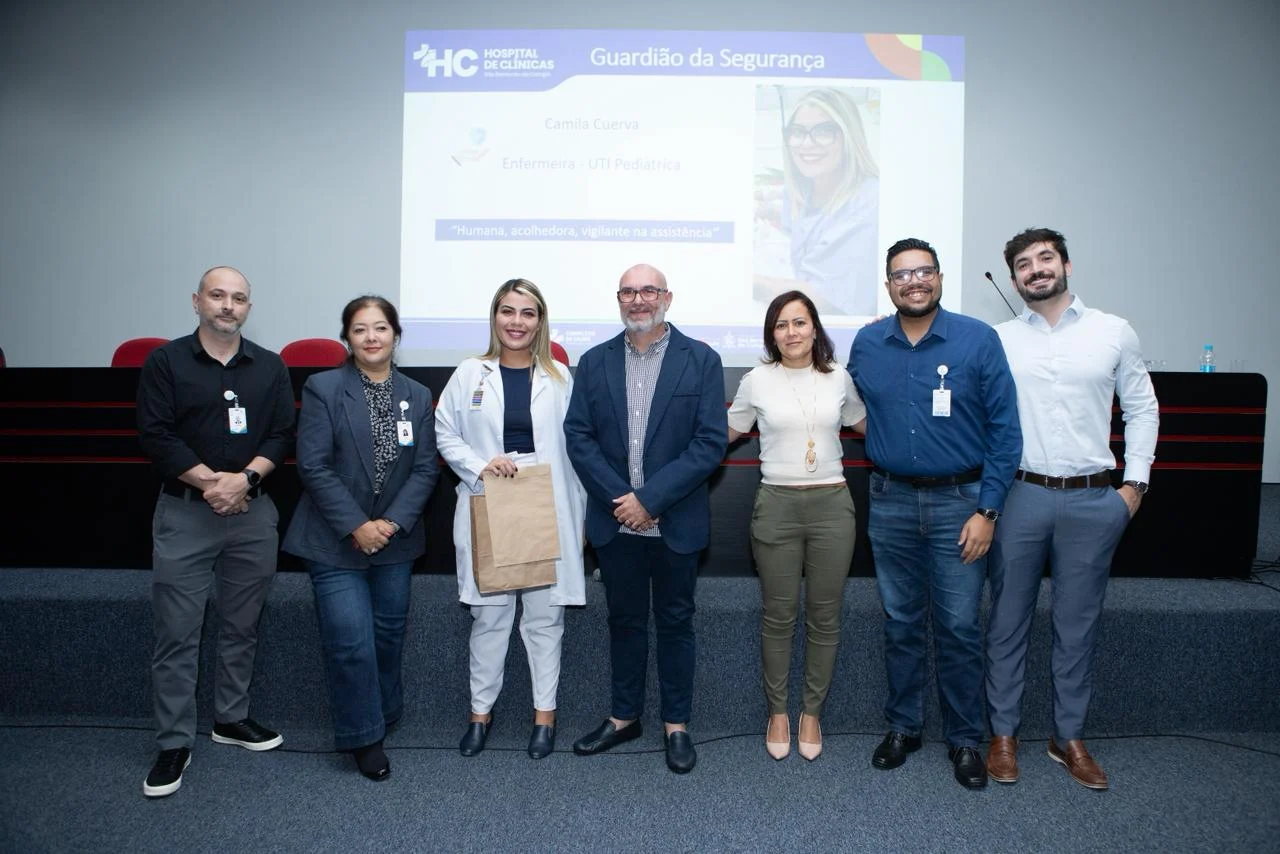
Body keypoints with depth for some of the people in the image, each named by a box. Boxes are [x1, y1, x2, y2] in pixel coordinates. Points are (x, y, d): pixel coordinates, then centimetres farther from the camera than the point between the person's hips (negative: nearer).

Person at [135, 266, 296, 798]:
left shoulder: (270, 367, 7)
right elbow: (154, 435, -7)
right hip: (183, 513, -2)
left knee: (242, 627, 12)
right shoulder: (166, 362, 0)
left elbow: (283, 435, 2)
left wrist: (244, 479, -13)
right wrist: (210, 481, -14)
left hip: (253, 514, 3)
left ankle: (232, 719, 29)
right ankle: (174, 743, 13)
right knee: (176, 633, 1)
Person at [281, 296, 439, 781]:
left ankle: (386, 715, 38)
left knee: (389, 634, 16)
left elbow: (425, 468, 0)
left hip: (395, 540, 4)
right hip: (336, 541, -3)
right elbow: (313, 466, -12)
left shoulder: (418, 396, 4)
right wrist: (356, 526, -17)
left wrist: (393, 523, -13)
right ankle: (363, 736, 14)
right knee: (351, 642, -5)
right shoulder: (322, 388, -6)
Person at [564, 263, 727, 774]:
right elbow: (578, 436, 0)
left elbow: (711, 441, -11)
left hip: (675, 521, -2)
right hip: (615, 520, 3)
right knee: (624, 620, 15)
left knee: (675, 622, 11)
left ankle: (676, 725, 26)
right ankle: (624, 717, 31)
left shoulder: (701, 360, -4)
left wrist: (649, 498, -16)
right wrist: (618, 498, -12)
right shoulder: (595, 362, 5)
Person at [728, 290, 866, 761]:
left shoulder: (839, 378, 5)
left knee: (825, 616, 9)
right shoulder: (757, 381, 1)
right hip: (776, 505, -1)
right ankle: (777, 712, 25)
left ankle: (812, 712, 26)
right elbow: (726, 432, 13)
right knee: (778, 616, 8)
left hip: (831, 504, 1)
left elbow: (866, 423, 21)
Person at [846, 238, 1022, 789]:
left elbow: (1004, 430, -6)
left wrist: (988, 511, -10)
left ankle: (964, 739, 22)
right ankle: (902, 727, 29)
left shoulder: (978, 340, -6)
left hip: (959, 502, -2)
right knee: (900, 624, 12)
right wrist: (879, 449, 5)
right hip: (891, 502, 3)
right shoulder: (866, 344, 3)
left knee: (958, 628, 4)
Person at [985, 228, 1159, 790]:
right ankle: (1003, 733, 22)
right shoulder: (998, 340, 3)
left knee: (1078, 624, 11)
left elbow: (1142, 408, 11)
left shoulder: (1115, 333, 5)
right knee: (1008, 621, 7)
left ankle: (1069, 737, 27)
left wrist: (1135, 481, 4)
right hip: (1020, 495, 0)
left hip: (1094, 500, 1)